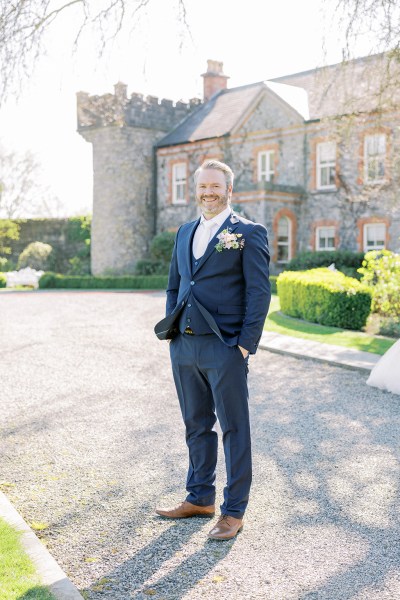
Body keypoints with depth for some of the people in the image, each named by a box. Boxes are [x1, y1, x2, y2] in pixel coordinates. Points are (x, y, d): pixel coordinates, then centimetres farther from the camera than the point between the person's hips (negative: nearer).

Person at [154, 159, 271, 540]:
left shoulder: (249, 233, -4)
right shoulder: (185, 232, 15)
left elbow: (259, 292, -8)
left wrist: (246, 344, -13)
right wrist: (171, 329, 10)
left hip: (225, 348, -6)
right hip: (184, 347, 6)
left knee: (234, 429, 4)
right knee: (196, 426, 16)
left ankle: (234, 511, 14)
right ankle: (199, 498, 31)